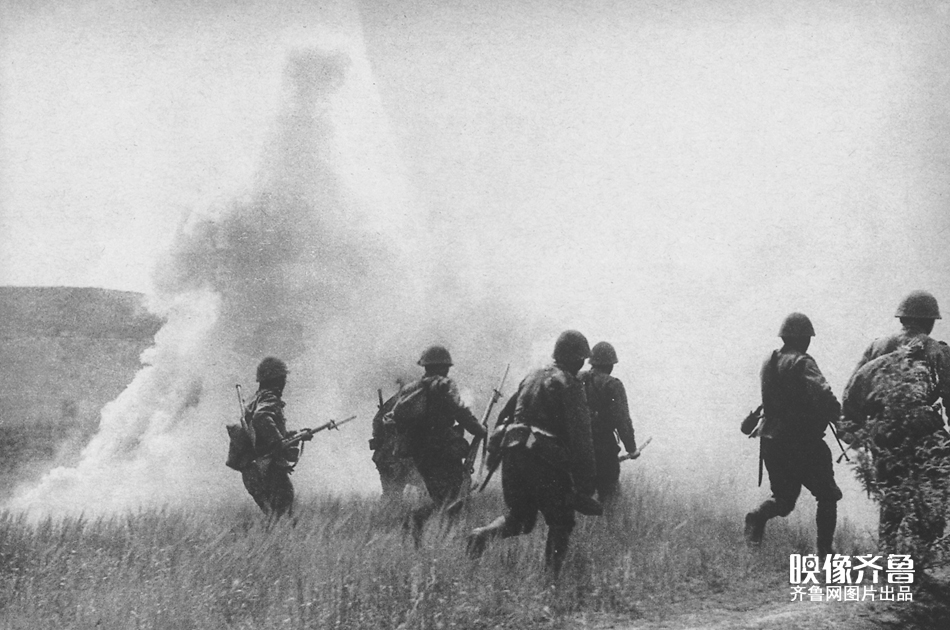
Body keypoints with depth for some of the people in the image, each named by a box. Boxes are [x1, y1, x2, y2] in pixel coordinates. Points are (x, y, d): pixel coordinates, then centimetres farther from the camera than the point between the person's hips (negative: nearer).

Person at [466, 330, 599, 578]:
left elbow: (508, 417, 21)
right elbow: (580, 436, -10)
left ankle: (486, 533, -13)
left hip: (514, 452, 6)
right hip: (546, 461, -6)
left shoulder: (531, 378, 18)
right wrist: (585, 482, -10)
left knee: (518, 514, 16)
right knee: (561, 522, 7)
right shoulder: (569, 384, -5)